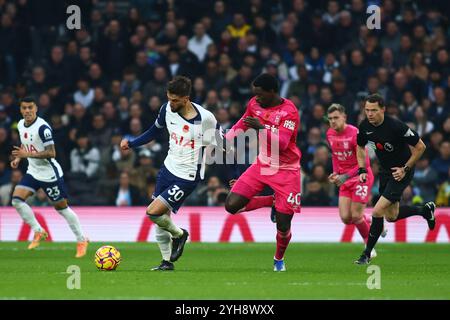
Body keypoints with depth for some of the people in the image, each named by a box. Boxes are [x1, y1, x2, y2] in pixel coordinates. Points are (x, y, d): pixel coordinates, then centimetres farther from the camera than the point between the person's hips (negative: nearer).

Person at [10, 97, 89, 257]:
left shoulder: (42, 127, -22)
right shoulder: (21, 125, 3)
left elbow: (51, 153, -25)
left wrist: (28, 154, -30)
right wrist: (18, 158, 6)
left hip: (49, 173, -7)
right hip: (33, 172, 7)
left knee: (61, 207, 2)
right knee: (17, 199, -10)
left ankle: (81, 240, 16)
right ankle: (38, 232, 3)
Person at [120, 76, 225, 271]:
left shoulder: (205, 119, -20)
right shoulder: (167, 109, -5)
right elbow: (154, 131, 14)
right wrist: (130, 144, 2)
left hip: (187, 176, -6)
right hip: (169, 168, 6)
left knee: (153, 212, -15)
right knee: (162, 218, 9)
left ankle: (179, 234, 13)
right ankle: (167, 261, 25)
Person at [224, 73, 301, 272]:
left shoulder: (289, 112, -20)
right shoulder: (255, 104, -1)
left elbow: (281, 144, -31)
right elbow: (243, 123, 20)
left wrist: (261, 128, -42)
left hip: (286, 171, -5)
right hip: (262, 165, 5)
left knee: (283, 225, -6)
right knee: (232, 205, -10)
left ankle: (279, 259, 25)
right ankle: (271, 202, 14)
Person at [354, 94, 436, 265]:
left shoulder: (396, 126, -28)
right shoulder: (364, 126, -10)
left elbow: (420, 147, -17)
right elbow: (360, 147, 12)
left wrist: (405, 169, -16)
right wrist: (362, 170, -1)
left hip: (401, 173, -7)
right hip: (385, 171, 7)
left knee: (378, 211, -15)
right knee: (391, 216, 17)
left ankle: (367, 253, -1)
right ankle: (425, 210, 43)